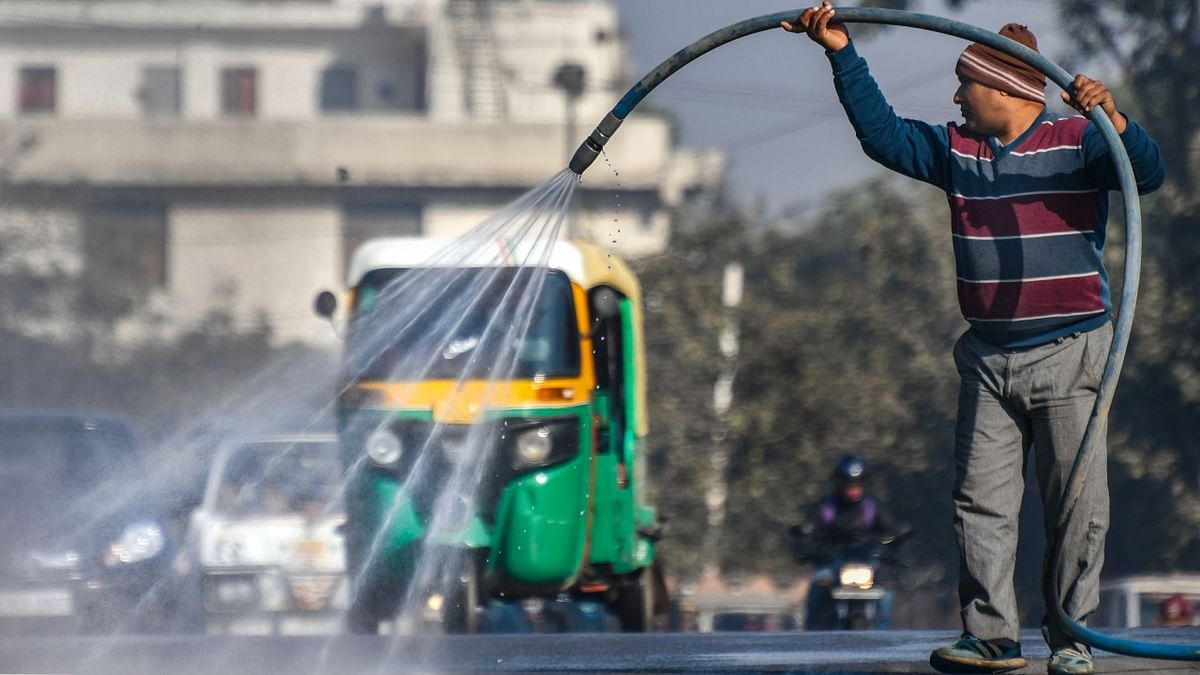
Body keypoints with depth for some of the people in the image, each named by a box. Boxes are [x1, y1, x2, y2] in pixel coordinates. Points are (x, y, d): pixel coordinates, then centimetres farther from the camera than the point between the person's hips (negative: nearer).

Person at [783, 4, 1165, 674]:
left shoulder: (1077, 142, -5)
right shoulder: (957, 149, 11)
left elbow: (1149, 171, -19)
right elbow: (883, 133, 14)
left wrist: (1113, 118, -38)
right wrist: (843, 55, 8)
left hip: (1070, 355, -6)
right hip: (988, 359, 6)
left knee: (1076, 505, -3)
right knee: (981, 500, 1)